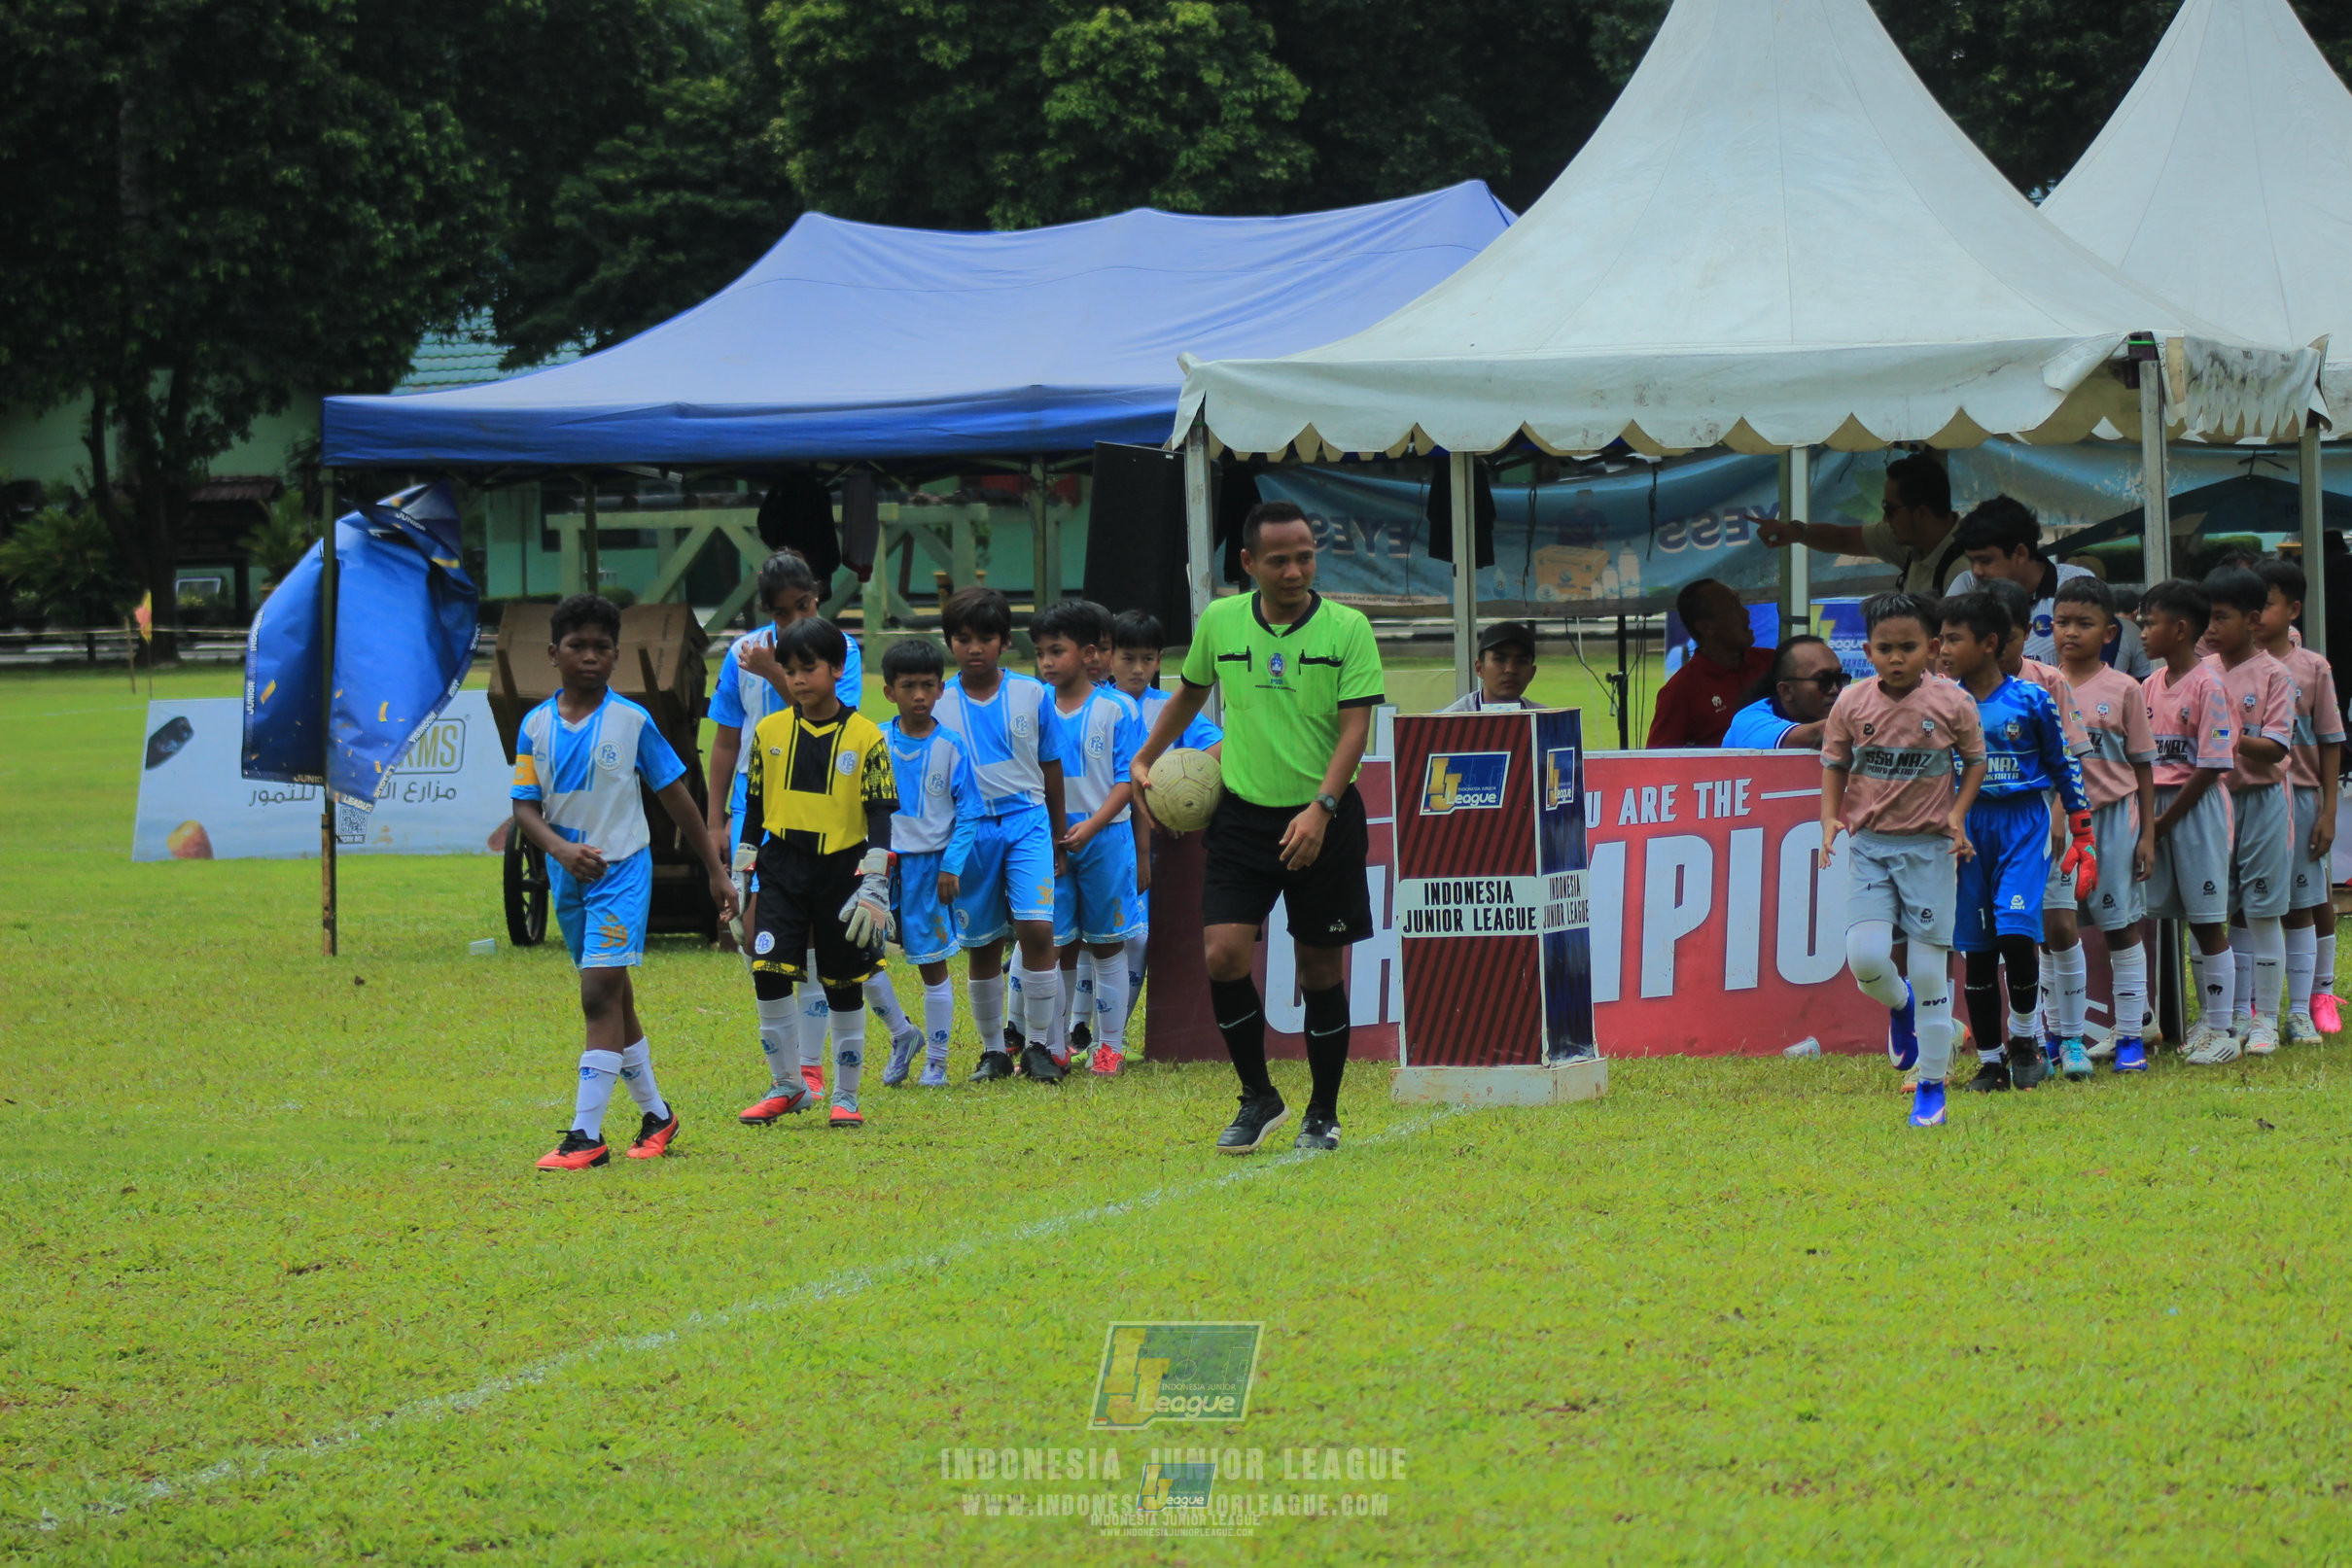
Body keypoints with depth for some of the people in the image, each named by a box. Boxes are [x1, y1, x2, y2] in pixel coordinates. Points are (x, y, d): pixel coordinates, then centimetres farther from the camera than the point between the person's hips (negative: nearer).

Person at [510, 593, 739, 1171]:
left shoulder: (632, 721, -4)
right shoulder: (536, 726, 2)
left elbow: (675, 794, 3)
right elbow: (525, 807, -1)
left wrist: (716, 869, 7)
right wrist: (561, 848, -22)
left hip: (623, 869, -4)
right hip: (568, 877, 4)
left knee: (600, 995, -15)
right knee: (614, 1000, 14)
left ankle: (587, 1134, -18)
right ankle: (655, 1115, 28)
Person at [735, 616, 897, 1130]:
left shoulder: (865, 736, -5)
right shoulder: (769, 731, 4)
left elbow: (880, 815, -4)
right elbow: (754, 804, 12)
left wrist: (875, 885, -11)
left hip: (841, 870, -2)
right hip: (782, 870, 2)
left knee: (844, 987, 5)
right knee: (768, 973, -11)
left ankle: (846, 1096, 17)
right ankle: (787, 1086, 4)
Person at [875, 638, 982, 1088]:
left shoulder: (950, 747, -4)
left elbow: (968, 812, -2)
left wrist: (952, 865, -10)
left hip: (929, 865, -2)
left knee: (932, 965, 5)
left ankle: (936, 1061, 16)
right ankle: (901, 1036, 12)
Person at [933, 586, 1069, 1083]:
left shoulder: (1032, 694, 2)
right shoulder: (939, 703, 1)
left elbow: (1051, 768, 10)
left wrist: (1057, 839, 14)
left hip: (1026, 822, -1)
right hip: (969, 830, 1)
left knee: (1036, 928, -14)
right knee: (982, 944, 7)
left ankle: (1039, 1045, -3)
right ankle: (994, 1050, 21)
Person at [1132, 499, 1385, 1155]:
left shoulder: (1347, 628, -7)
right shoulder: (1218, 623, 2)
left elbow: (1355, 727, -12)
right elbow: (1190, 693, 22)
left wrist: (1321, 808, -24)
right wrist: (1146, 759, 24)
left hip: (1324, 822, -2)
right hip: (1242, 815, 2)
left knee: (1320, 967, 5)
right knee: (1223, 955, -12)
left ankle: (1323, 1113, 21)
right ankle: (1258, 1098, 7)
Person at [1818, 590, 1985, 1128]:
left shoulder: (1952, 704, -5)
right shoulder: (1852, 704, -1)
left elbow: (1975, 760, 7)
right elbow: (1834, 764, 10)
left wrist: (1957, 814, -7)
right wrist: (1830, 817, -6)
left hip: (1928, 846, -1)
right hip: (1869, 844, 1)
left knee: (1930, 971, -1)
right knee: (1865, 957, -16)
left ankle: (1932, 1086, 11)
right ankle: (1899, 1006, 22)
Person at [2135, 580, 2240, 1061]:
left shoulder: (2207, 686, -12)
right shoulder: (2151, 685, 10)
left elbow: (2210, 767, -15)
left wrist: (2166, 820, -13)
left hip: (2197, 805, -7)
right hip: (2156, 805, 7)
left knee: (2208, 920, -3)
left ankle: (2220, 1030, 2)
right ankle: (2205, 1019, 18)